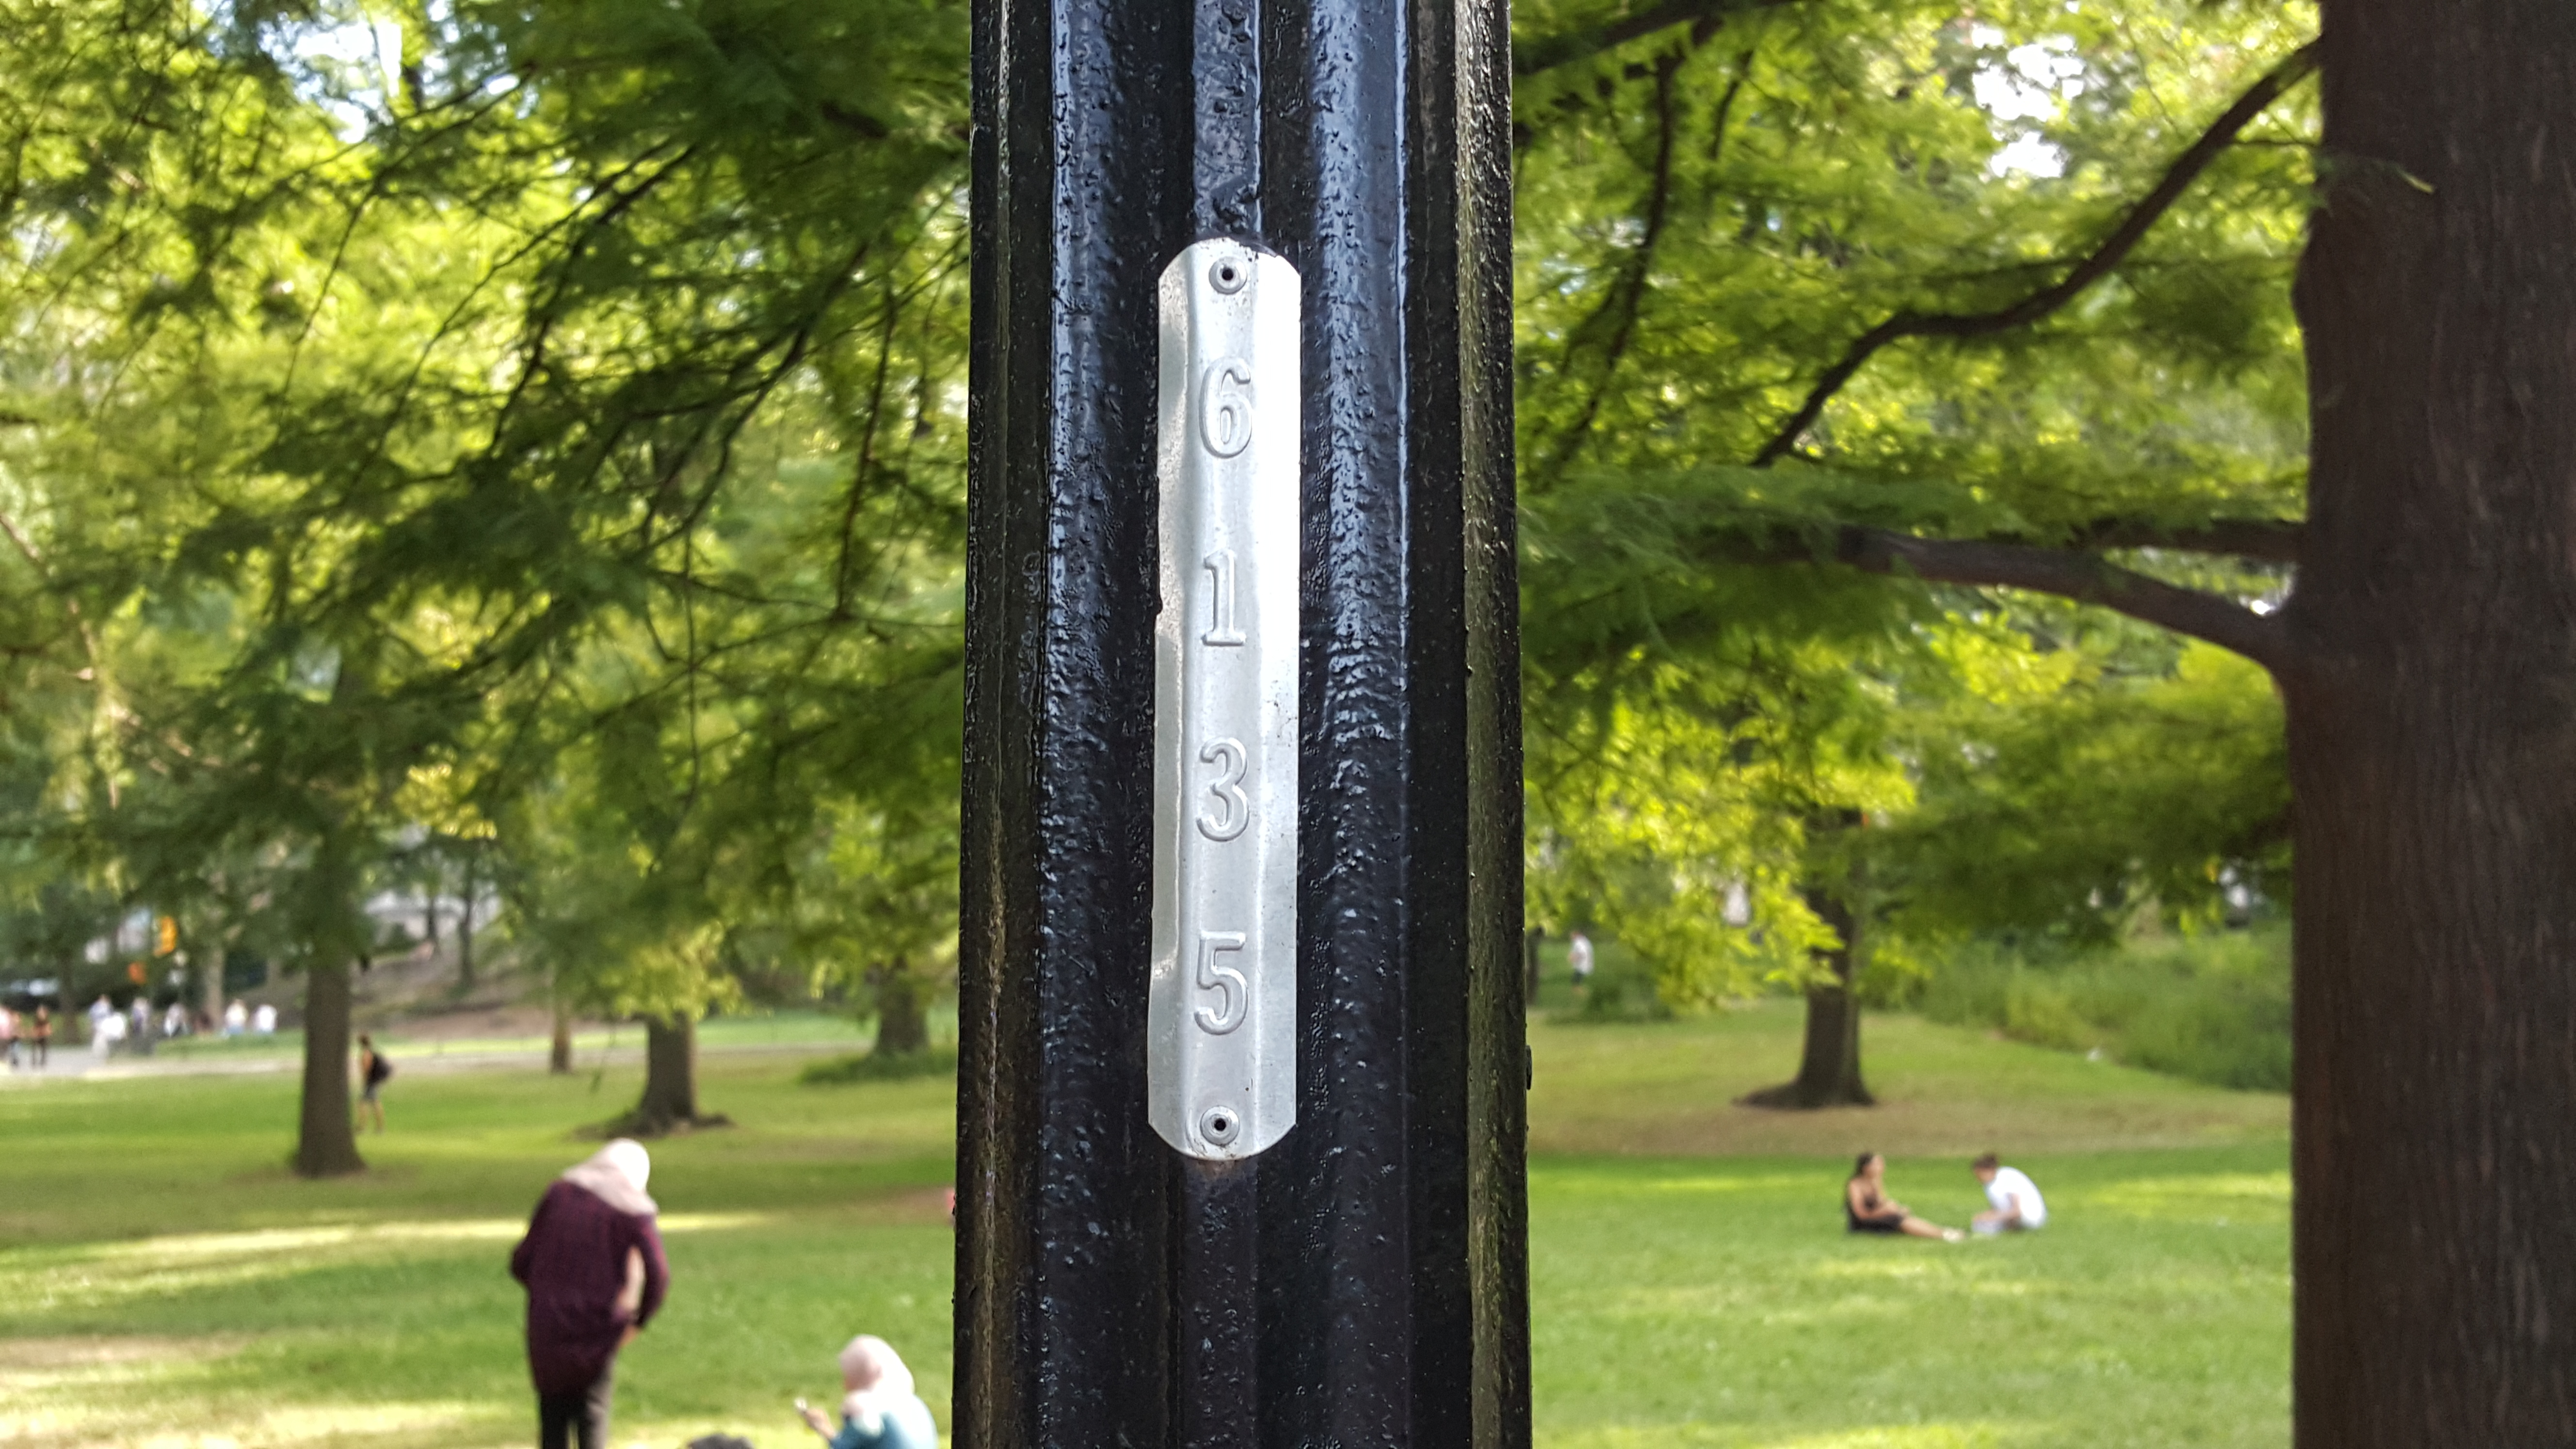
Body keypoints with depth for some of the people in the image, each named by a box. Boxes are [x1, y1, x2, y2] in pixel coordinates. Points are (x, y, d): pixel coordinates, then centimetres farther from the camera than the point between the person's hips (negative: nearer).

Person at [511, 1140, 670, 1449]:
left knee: (553, 1414, 15)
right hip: (598, 1331, -2)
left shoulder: (558, 1194, 6)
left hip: (548, 1327, 2)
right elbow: (659, 1275, -15)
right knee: (592, 1416, 11)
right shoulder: (634, 1212, -2)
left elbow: (522, 1263, 7)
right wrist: (638, 1322, -2)